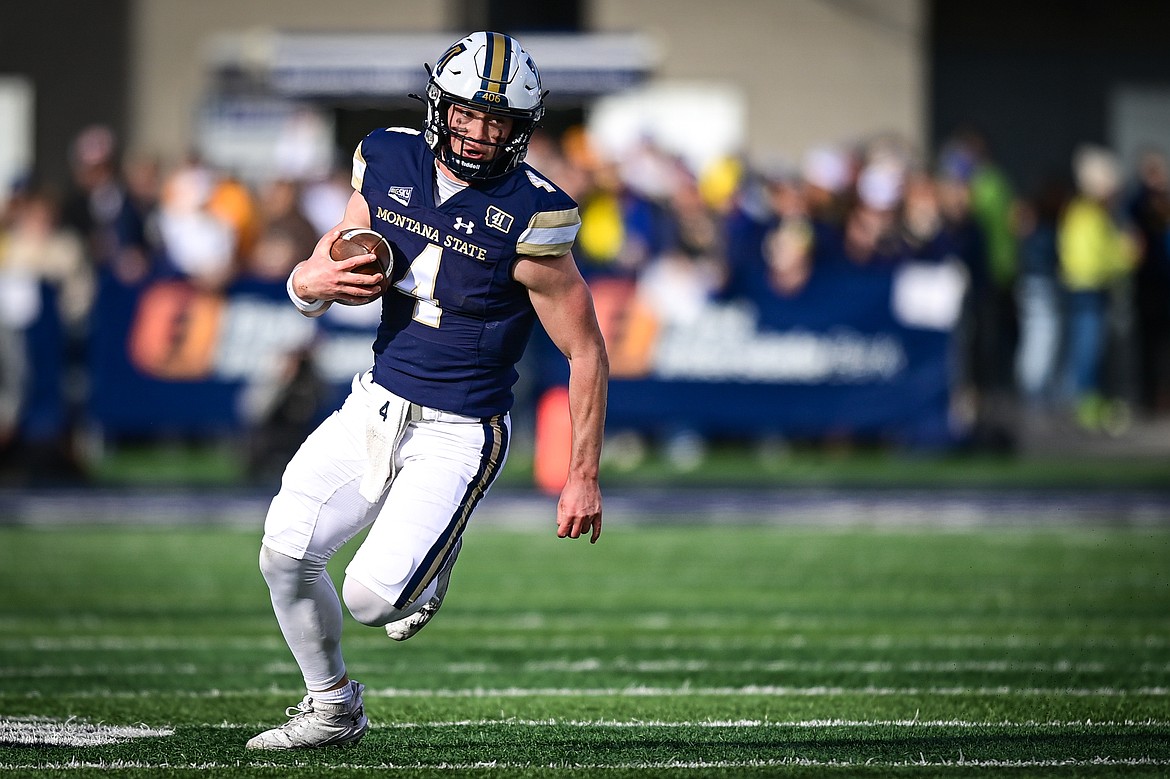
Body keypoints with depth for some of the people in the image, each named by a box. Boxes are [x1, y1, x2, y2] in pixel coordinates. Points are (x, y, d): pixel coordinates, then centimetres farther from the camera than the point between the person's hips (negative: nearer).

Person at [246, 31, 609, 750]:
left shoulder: (530, 218, -17)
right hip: (377, 404, 5)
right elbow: (312, 281, 9)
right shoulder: (390, 165, -1)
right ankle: (331, 708, 24)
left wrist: (584, 476, -9)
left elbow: (586, 353, -10)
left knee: (371, 598, -16)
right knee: (286, 555, 0)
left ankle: (436, 554, 20)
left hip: (457, 434, -5)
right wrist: (317, 281, -17)